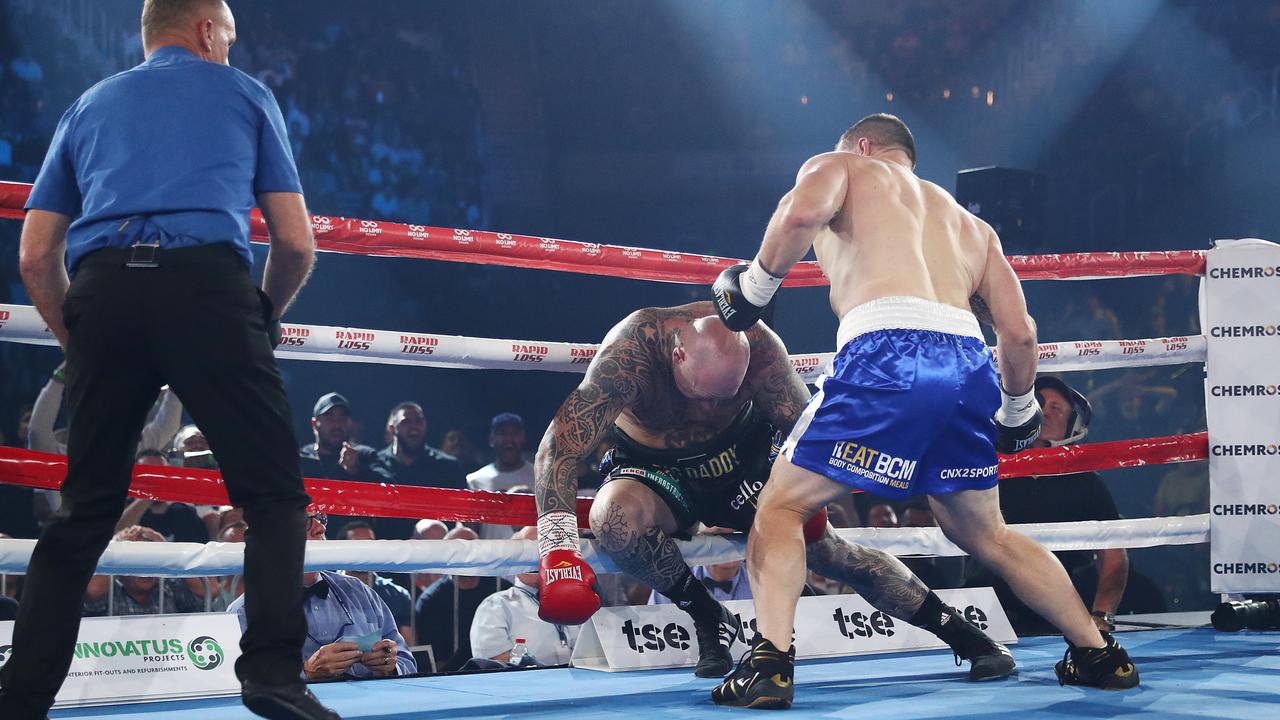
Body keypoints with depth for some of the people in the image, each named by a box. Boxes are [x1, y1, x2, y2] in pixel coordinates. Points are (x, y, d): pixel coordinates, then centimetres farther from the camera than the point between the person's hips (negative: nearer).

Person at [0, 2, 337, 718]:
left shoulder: (89, 106, 28)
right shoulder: (244, 93, 22)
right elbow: (297, 242, 14)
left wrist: (80, 342, 29)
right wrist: (264, 318, 30)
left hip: (103, 290, 3)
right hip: (209, 283, -3)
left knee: (85, 511, 11)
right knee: (274, 494, 3)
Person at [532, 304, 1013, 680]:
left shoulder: (755, 344, -26)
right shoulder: (631, 350, -34)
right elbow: (560, 445, -38)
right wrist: (558, 549, -48)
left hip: (741, 455, 1)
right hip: (652, 471, -1)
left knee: (823, 546, -14)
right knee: (613, 518, -35)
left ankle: (967, 637, -1)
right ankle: (708, 619, -12)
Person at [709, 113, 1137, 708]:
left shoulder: (840, 166, 22)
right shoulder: (967, 221, 35)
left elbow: (803, 212, -5)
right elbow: (1019, 332, 23)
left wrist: (757, 283, 9)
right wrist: (1017, 410, 39)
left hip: (888, 350, -5)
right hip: (968, 362, 5)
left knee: (782, 506, 7)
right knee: (985, 535, 26)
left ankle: (770, 662, -12)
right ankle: (1099, 655, 29)